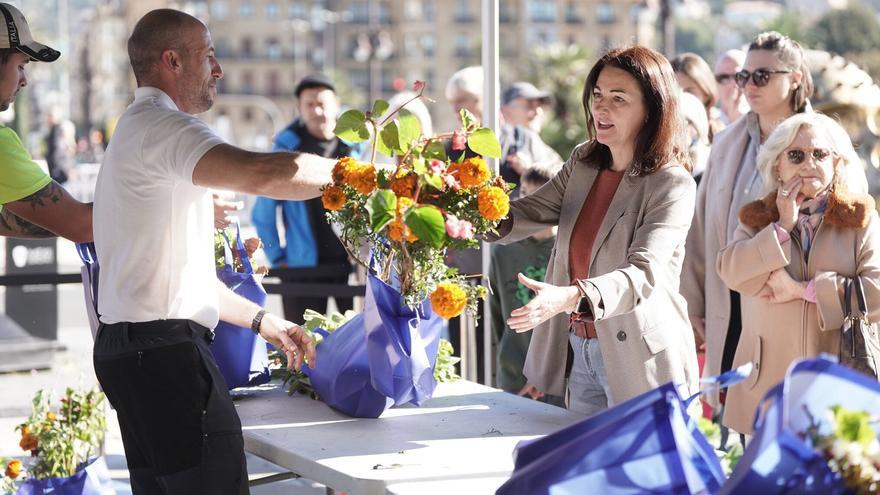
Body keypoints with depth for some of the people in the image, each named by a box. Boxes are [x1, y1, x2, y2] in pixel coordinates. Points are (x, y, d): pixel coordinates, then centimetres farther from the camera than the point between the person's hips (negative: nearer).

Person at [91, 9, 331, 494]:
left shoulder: (135, 130, 24)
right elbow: (262, 173, -28)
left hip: (128, 348, 11)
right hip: (165, 350, -11)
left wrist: (262, 321, 26)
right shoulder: (161, 126, -10)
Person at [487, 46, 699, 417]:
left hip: (640, 364, -6)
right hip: (582, 354, 7)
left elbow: (643, 274, -27)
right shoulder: (582, 164, 7)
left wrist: (570, 297, -44)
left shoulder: (672, 186, -16)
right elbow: (527, 213, 3)